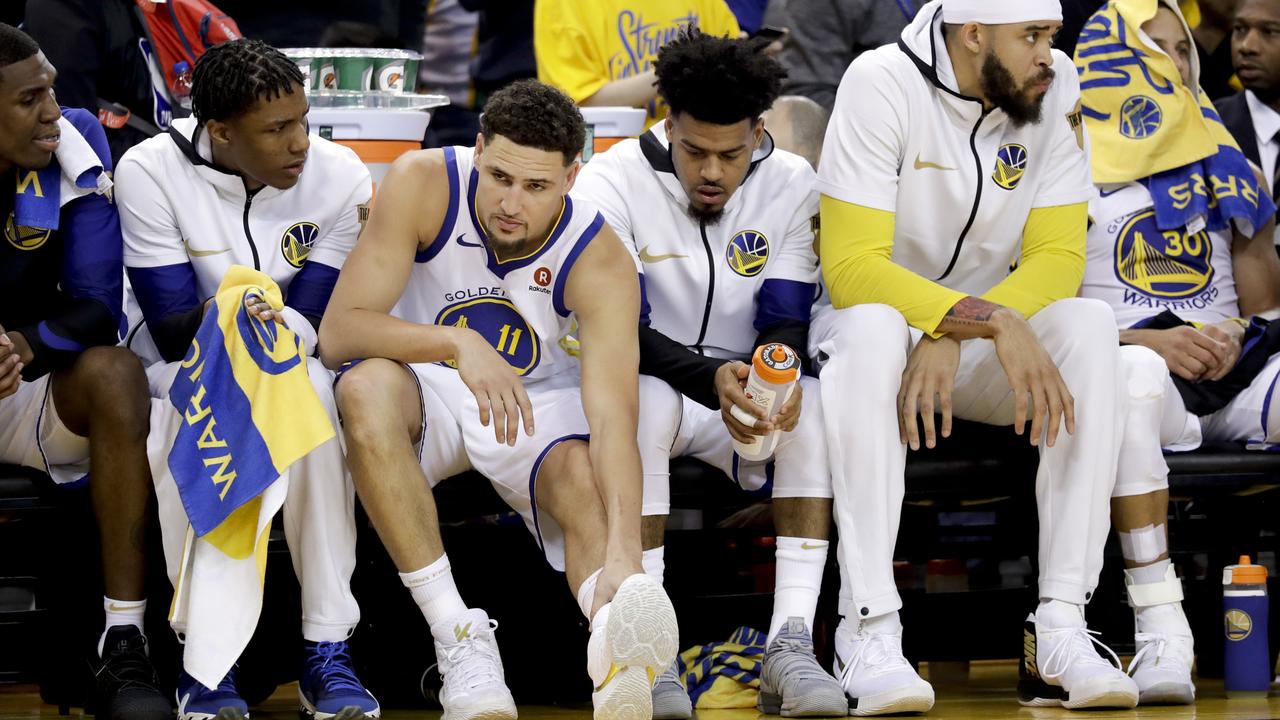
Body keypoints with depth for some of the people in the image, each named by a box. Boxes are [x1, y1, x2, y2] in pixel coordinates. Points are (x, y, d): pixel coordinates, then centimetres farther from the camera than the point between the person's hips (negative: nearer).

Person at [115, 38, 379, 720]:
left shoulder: (340, 178, -10)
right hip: (180, 366, -1)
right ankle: (206, 658, -29)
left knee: (309, 389, -35)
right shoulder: (150, 172, -15)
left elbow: (313, 324, -11)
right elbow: (171, 326, -15)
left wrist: (268, 331, -35)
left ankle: (327, 652, -31)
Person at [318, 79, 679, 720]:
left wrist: (623, 554, -52)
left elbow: (613, 417, -35)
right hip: (429, 390, 0)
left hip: (541, 401, 0)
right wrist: (457, 343, -43)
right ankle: (458, 637, -38)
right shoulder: (423, 185, -22)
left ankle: (619, 665, -60)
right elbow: (338, 331, -25)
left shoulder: (598, 261, -23)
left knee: (585, 479, -32)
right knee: (365, 388, -33)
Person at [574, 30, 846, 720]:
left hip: (744, 394, 3)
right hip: (643, 382, -3)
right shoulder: (612, 184, -13)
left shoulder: (791, 184, -3)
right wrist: (712, 379, -38)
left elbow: (786, 322, -7)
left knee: (813, 404, -30)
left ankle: (790, 644, -34)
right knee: (646, 399, -38)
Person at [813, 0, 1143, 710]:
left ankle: (1060, 627, -30)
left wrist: (953, 339, -26)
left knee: (1088, 324, -25)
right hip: (871, 321, -4)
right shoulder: (882, 84, -19)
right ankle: (869, 631, -39)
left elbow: (1057, 259, -9)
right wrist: (992, 321, -36)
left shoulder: (1056, 88, -7)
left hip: (980, 351, 4)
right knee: (871, 328, -37)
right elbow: (851, 267, -25)